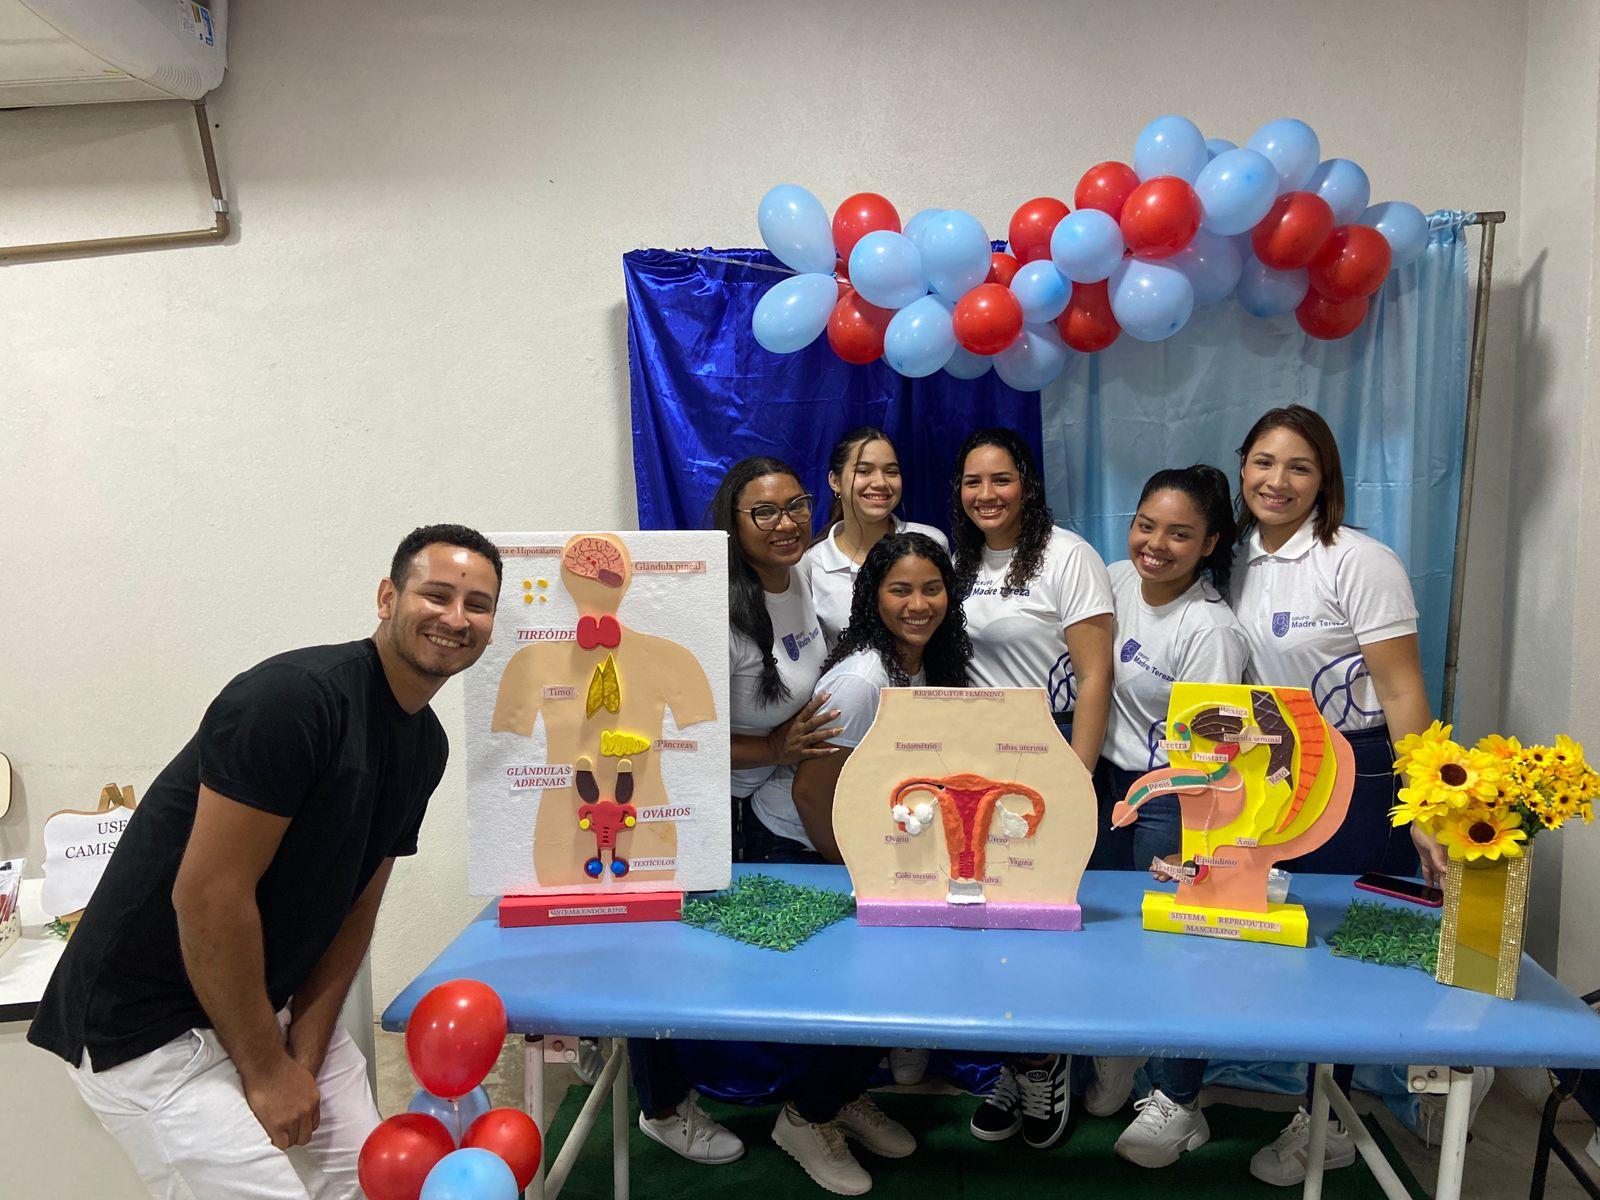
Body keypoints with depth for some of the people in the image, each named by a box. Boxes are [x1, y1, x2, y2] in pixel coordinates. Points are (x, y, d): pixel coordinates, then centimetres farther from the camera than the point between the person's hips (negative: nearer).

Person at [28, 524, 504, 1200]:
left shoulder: (426, 744, 2)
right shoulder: (294, 697, -25)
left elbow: (356, 903, 6)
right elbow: (207, 895, -24)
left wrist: (306, 1052, -2)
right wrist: (266, 1069, -15)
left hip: (269, 999, 8)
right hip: (149, 1024, -8)